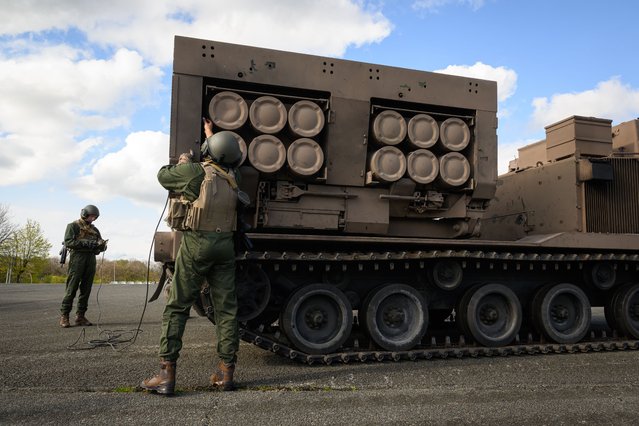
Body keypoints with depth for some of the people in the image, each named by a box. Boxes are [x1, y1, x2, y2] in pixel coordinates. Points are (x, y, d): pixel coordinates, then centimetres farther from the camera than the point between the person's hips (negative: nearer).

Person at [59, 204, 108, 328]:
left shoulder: (94, 229, 21)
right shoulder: (73, 226, 4)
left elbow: (101, 247, 17)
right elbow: (68, 242, -9)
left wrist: (102, 244, -7)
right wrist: (85, 243, -17)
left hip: (91, 259, 6)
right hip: (78, 258, -6)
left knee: (86, 289, 3)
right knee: (72, 288, -7)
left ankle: (80, 316, 7)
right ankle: (64, 316, -2)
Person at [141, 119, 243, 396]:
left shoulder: (196, 171, -5)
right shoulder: (231, 176, 11)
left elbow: (163, 176, 11)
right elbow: (226, 160, 34)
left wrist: (181, 164, 31)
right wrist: (210, 134, 48)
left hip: (197, 242, -4)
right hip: (225, 245, 5)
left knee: (177, 307, 1)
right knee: (226, 308, 6)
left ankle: (166, 374, 1)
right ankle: (226, 372, 9)